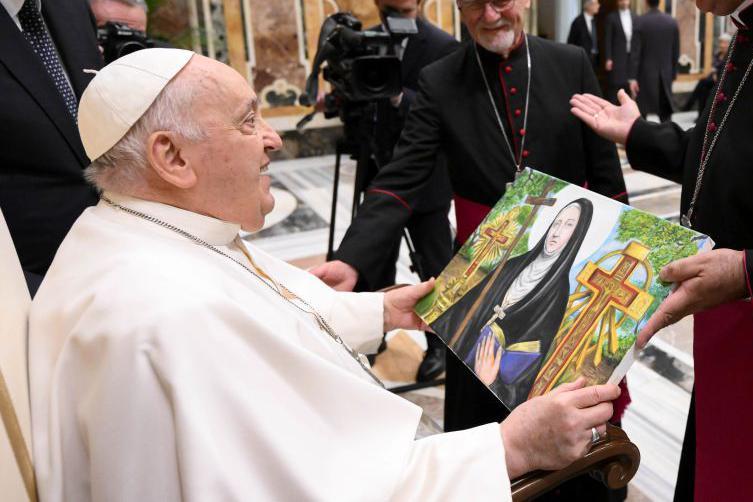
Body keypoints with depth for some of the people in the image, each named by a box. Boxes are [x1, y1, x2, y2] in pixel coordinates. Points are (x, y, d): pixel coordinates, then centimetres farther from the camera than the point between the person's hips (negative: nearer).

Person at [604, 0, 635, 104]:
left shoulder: (634, 17, 11)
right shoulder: (611, 17, 0)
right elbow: (607, 39, -4)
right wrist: (608, 59, -11)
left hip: (631, 56, 4)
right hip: (617, 57, -4)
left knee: (628, 84, 4)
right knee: (615, 85, -5)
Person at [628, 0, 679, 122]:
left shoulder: (640, 21, -9)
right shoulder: (672, 21, 3)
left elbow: (635, 51, -12)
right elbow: (676, 51, 7)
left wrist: (633, 77, -11)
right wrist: (673, 73, 16)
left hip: (645, 74, -3)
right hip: (665, 74, 3)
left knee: (640, 112, 6)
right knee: (665, 113, 8)